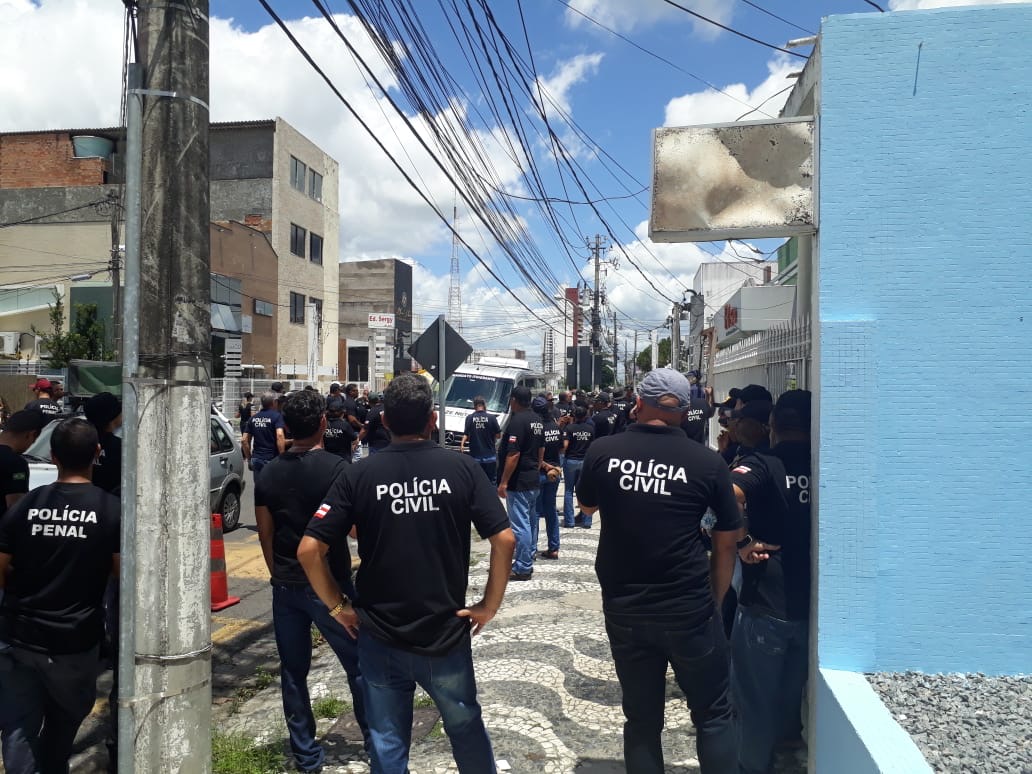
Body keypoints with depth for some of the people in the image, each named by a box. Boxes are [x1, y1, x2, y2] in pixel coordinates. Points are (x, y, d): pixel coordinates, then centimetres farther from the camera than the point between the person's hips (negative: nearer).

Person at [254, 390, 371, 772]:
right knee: (359, 665, 12)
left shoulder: (269, 473, 1)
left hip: (285, 584, 5)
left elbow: (265, 534, 6)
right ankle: (375, 740, 24)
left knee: (293, 672, 13)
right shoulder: (336, 468, -14)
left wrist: (279, 574, 17)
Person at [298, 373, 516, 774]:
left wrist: (338, 606, 0)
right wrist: (490, 605, -3)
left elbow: (308, 550, -12)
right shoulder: (462, 467, -9)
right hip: (447, 634, 1)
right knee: (466, 727, 23)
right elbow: (504, 539, -13)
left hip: (380, 637, 0)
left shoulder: (358, 475, -9)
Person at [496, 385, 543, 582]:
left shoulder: (517, 421, -18)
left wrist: (503, 482, -19)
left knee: (520, 525, -4)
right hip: (533, 480, 10)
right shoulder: (537, 420, 11)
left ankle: (523, 568, 2)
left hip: (518, 482, -10)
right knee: (527, 522, 18)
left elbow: (513, 454, -23)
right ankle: (527, 560, 28)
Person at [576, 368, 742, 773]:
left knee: (642, 719, 16)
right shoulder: (707, 462, -9)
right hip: (689, 610, -2)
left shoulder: (603, 451, -7)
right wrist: (713, 602, 12)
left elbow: (586, 505, 13)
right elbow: (726, 543, -1)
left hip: (624, 609, 2)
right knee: (713, 716, 16)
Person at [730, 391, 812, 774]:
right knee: (795, 699, 23)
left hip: (765, 606, -4)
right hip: (815, 607, 4)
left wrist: (743, 544, -20)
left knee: (757, 702, 14)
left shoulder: (761, 464, -13)